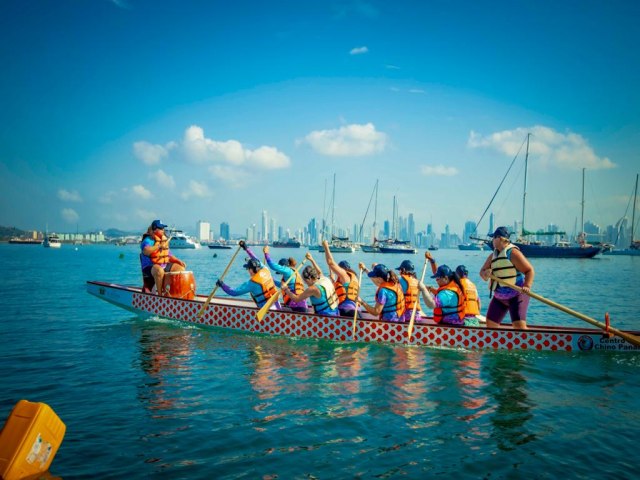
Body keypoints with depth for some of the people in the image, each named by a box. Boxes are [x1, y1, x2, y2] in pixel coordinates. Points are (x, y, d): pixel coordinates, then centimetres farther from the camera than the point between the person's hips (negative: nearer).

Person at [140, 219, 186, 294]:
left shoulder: (164, 240, 15)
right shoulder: (148, 240, -10)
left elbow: (169, 256, 19)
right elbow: (146, 251, -32)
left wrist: (179, 261, 4)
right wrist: (159, 246, -31)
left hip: (164, 265, 8)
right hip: (150, 267, -8)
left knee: (181, 268, -2)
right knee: (159, 270, -40)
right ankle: (160, 294, -26)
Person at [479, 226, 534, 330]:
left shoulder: (513, 253, -13)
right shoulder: (493, 256, 10)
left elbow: (529, 270, -16)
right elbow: (482, 271, 10)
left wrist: (527, 286, -32)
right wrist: (486, 273, -14)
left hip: (516, 295, -8)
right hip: (499, 296, 8)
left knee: (519, 325, -19)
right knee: (491, 323, 12)